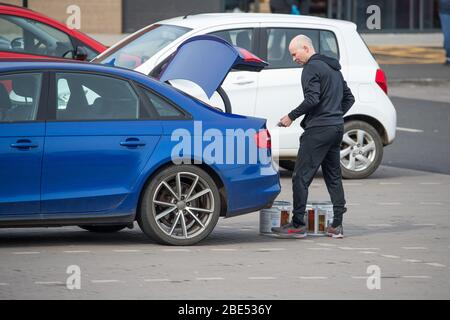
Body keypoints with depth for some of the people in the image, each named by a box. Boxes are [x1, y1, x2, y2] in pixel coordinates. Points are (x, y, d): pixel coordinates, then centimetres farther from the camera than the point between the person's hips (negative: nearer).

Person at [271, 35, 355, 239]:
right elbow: (349, 97, 24)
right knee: (333, 176, 12)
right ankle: (337, 226, 10)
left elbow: (312, 99, -21)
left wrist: (291, 117, -13)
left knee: (301, 177, -6)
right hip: (337, 128, 9)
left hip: (318, 130, -9)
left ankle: (298, 225, -7)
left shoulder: (311, 68, -9)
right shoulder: (333, 68, 19)